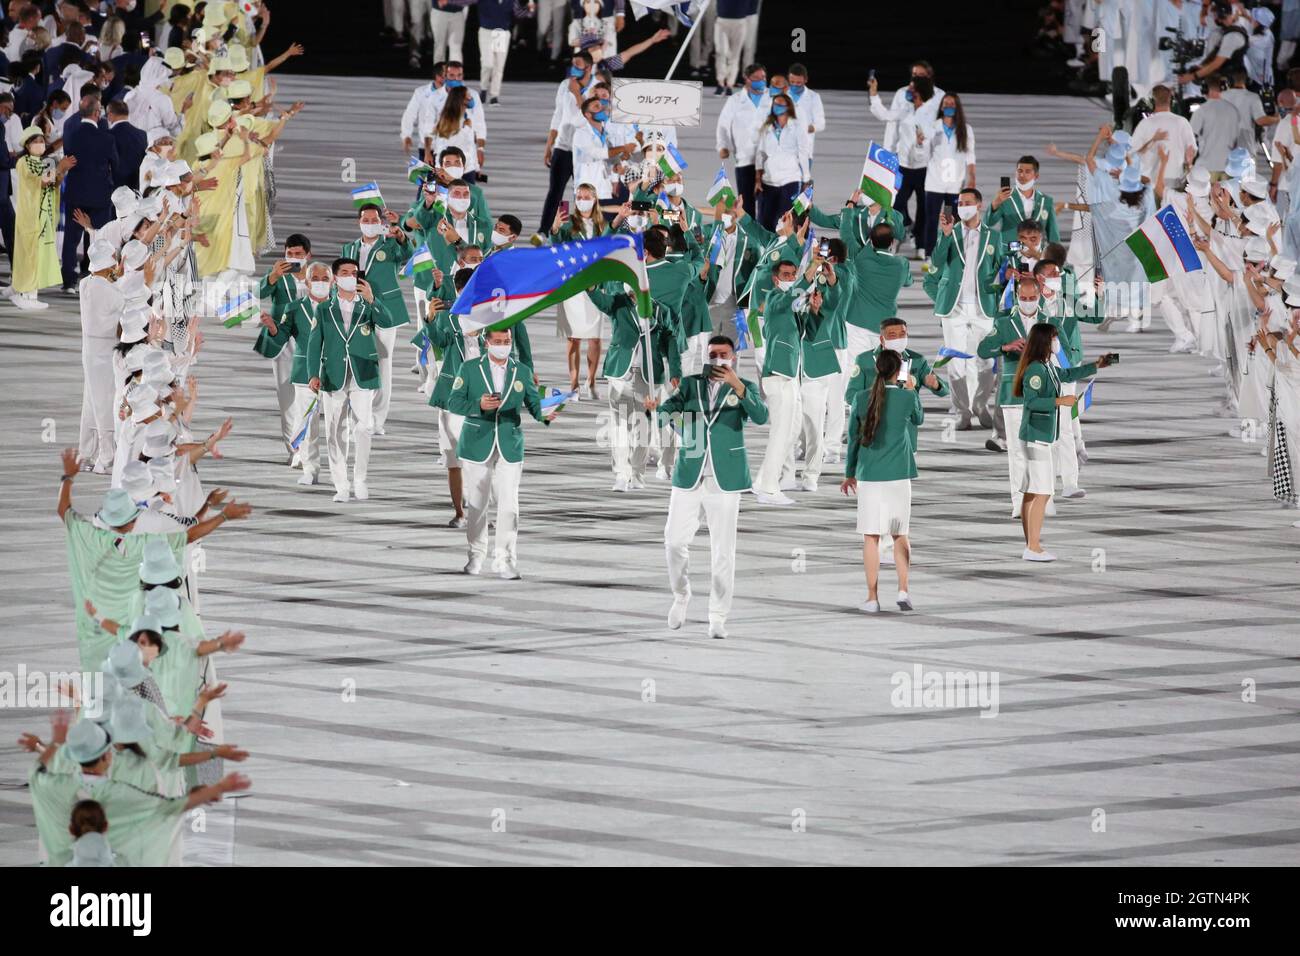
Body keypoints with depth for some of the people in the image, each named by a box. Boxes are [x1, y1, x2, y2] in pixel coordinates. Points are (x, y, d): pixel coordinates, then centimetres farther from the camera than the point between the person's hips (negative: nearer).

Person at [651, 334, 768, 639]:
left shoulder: (743, 388, 3)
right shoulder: (691, 383, 7)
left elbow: (760, 416, -14)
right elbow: (675, 403, -10)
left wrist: (736, 384, -27)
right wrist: (657, 406, -34)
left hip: (724, 479, -2)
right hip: (689, 477, 2)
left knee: (723, 551, -1)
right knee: (675, 540, -3)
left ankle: (718, 617, 5)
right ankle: (681, 595, 22)